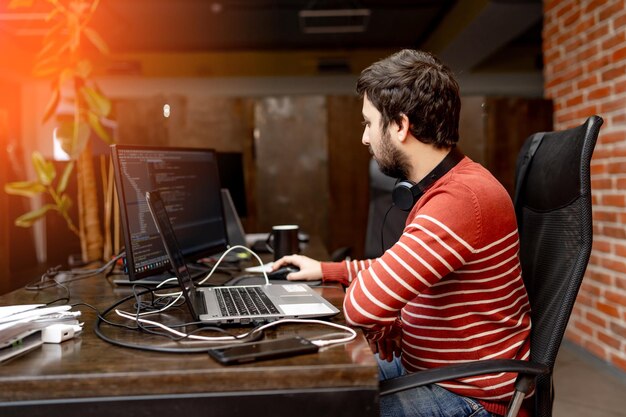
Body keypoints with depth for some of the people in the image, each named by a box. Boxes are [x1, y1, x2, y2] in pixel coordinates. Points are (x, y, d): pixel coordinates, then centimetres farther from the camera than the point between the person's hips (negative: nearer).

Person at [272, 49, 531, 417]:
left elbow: (363, 306, -34)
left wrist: (385, 340, -13)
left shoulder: (461, 198, -29)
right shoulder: (450, 187, 7)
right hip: (424, 368, 9)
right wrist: (325, 271, 17)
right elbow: (399, 272, 20)